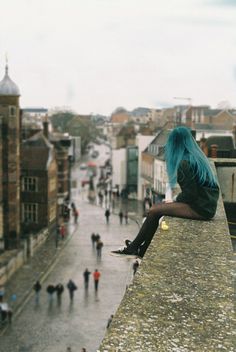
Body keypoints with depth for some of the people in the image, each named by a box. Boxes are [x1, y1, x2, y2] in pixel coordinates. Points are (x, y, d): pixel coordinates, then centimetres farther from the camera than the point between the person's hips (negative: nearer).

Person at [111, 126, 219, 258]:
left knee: (154, 211, -7)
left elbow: (190, 194, -17)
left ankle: (133, 248, 8)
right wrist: (176, 201, 9)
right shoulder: (197, 156, 12)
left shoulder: (185, 163, -16)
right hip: (206, 204, 9)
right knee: (159, 207, 10)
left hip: (200, 208, -9)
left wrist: (176, 201, 1)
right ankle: (141, 252, 10)